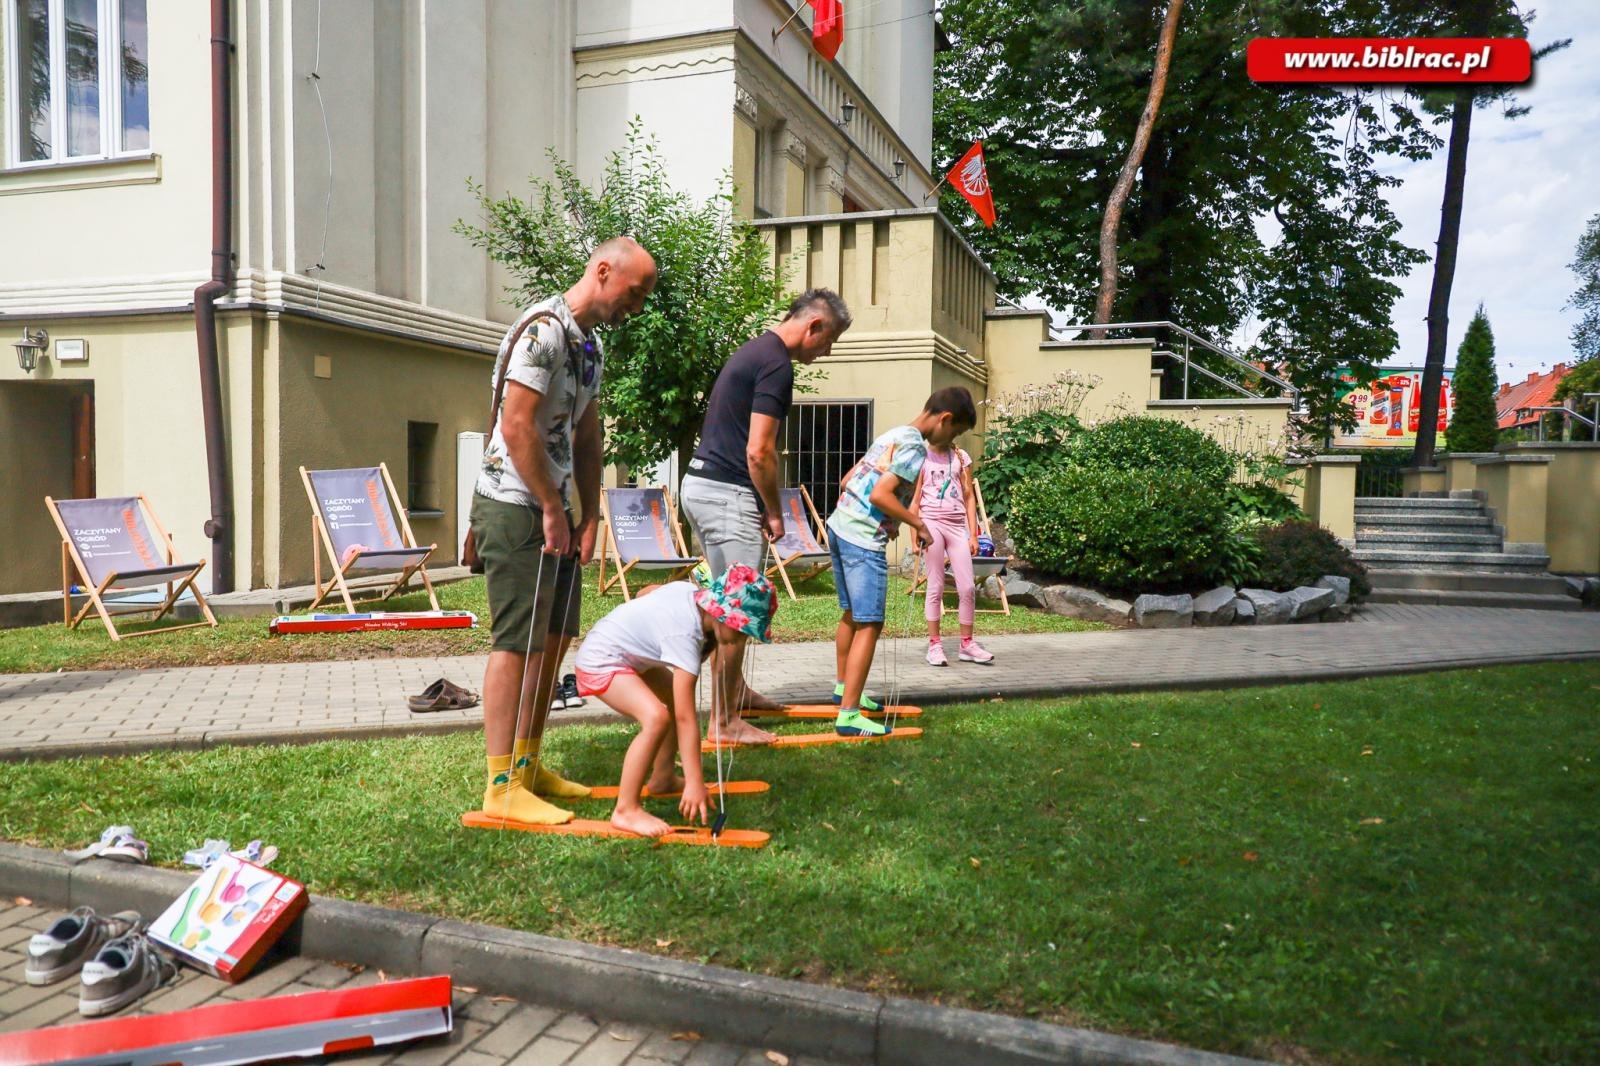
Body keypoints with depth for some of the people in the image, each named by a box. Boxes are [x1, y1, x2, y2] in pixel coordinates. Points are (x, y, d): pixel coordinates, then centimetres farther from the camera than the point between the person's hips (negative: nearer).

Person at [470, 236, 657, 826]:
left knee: (554, 638, 13)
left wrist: (589, 518, 11)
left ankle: (529, 765, 25)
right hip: (515, 507, -10)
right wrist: (552, 509, -16)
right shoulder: (542, 329, -15)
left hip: (552, 509, 10)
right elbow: (516, 427, -22)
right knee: (518, 643, -7)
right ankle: (502, 787, 0)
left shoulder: (590, 344, 15)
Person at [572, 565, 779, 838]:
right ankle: (626, 810, -21)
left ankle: (662, 779, 35)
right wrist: (695, 782, -30)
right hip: (601, 662, -11)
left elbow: (647, 591, 16)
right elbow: (686, 718, -31)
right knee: (657, 717, -30)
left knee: (677, 699, 21)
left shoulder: (689, 589, -8)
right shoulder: (685, 635, -31)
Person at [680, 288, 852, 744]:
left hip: (700, 485, 10)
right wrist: (774, 513, -7)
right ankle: (726, 720, 4)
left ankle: (737, 690, 33)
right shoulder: (776, 364, -15)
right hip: (728, 495, -10)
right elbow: (759, 451, -20)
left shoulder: (754, 350, 16)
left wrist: (762, 507, 20)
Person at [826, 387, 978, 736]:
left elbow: (847, 481, 19)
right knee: (869, 625, -6)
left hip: (839, 528, 10)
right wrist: (919, 524, -11)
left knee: (852, 614, 23)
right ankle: (849, 715, -8)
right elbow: (880, 494, -22)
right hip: (864, 541, -10)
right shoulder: (915, 446, -12)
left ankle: (843, 686, 37)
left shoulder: (893, 435, 16)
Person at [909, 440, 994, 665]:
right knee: (936, 586, 0)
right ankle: (934, 644, 7)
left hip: (957, 525, 3)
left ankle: (967, 643, 12)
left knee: (967, 587, 0)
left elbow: (969, 497, 9)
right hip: (931, 523, -3)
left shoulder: (961, 457, 10)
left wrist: (973, 534, 4)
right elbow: (915, 501, 2)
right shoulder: (922, 458, 3)